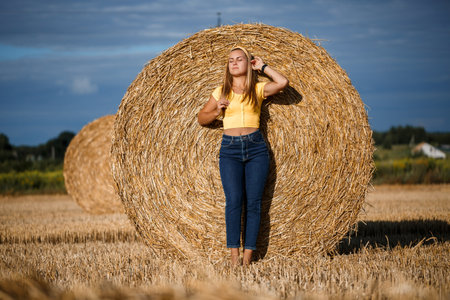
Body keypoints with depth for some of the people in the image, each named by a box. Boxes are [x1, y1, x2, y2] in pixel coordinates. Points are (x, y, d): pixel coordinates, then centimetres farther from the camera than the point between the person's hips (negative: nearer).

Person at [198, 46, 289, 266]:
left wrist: (263, 67, 3)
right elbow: (201, 119, 17)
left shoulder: (258, 89, 8)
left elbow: (283, 82, -10)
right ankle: (234, 255, -13)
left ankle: (248, 255, -3)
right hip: (229, 149, 0)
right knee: (233, 200, -13)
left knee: (253, 201, -5)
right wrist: (217, 111, -3)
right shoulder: (222, 91, 12)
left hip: (256, 148, 0)